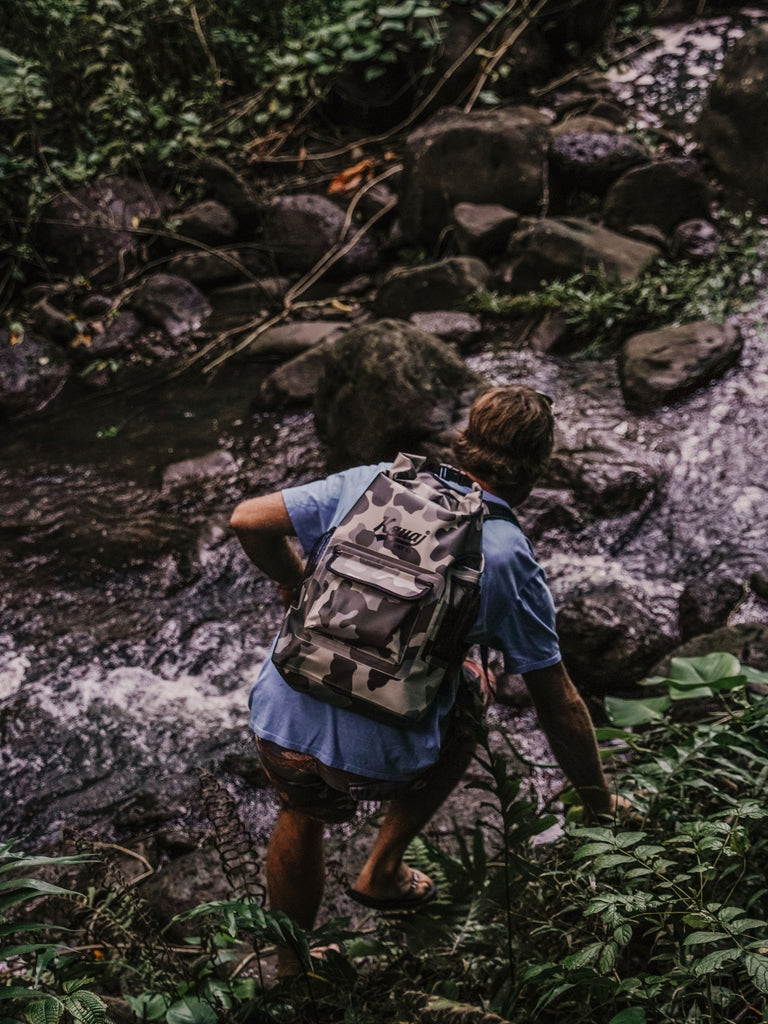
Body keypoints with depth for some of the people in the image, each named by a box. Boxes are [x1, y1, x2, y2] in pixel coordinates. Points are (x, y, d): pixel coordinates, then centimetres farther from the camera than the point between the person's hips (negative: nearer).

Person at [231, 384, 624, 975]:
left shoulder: (374, 482, 2)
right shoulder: (510, 560, -5)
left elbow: (248, 520, 4)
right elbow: (560, 707, 2)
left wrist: (299, 583, 22)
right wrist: (601, 805, 18)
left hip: (280, 723, 3)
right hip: (377, 760, -2)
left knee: (303, 811, 36)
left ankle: (290, 972, 53)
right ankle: (382, 871, 33)